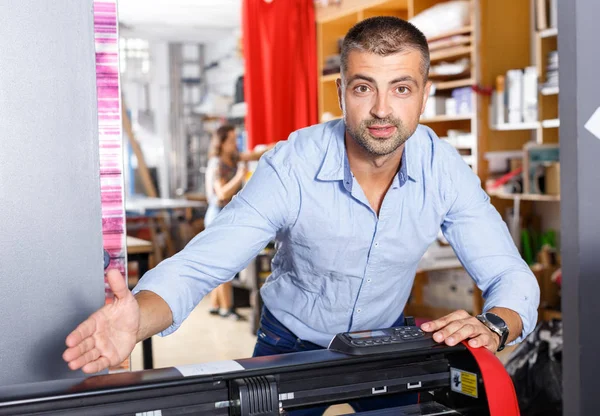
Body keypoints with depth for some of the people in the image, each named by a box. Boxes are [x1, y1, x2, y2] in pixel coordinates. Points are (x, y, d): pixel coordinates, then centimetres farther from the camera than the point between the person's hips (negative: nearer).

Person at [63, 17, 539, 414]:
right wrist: (139, 316, -54)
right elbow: (199, 264, -32)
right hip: (292, 342, -2)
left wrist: (493, 327, -41)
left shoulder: (444, 168, -20)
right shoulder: (291, 168, -29)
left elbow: (510, 276, -18)